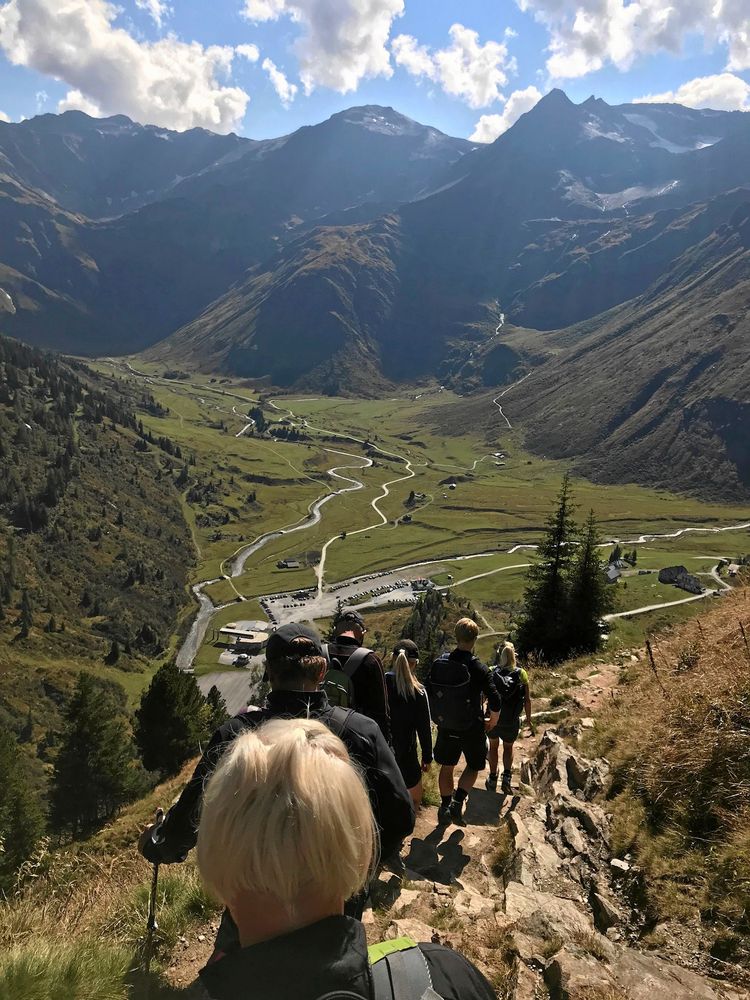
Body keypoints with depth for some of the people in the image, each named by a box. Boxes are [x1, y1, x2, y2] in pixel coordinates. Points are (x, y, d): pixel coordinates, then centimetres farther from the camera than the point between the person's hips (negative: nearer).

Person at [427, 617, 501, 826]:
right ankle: (457, 803, 1)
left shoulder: (438, 663, -8)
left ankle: (445, 807, 29)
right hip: (472, 728, -3)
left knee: (447, 767, 21)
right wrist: (492, 722, 1)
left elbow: (429, 694, 0)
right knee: (473, 767, 18)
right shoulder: (478, 668, -20)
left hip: (445, 726, 3)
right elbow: (495, 702, -19)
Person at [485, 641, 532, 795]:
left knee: (494, 746, 23)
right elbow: (527, 700, -7)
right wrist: (528, 719, 8)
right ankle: (506, 778, 10)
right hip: (512, 721, 0)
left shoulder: (491, 672, -11)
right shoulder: (521, 673, -10)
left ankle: (492, 780, 30)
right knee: (508, 747, 24)